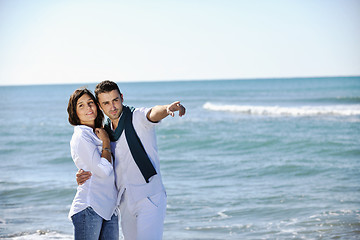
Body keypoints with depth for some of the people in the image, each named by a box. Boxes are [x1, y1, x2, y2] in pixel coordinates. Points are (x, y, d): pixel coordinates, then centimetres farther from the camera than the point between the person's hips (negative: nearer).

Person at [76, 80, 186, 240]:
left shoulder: (137, 117, -5)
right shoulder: (105, 132, 13)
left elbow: (153, 113, -29)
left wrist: (168, 108, -53)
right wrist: (83, 174, -7)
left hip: (149, 198, -6)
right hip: (125, 203, 6)